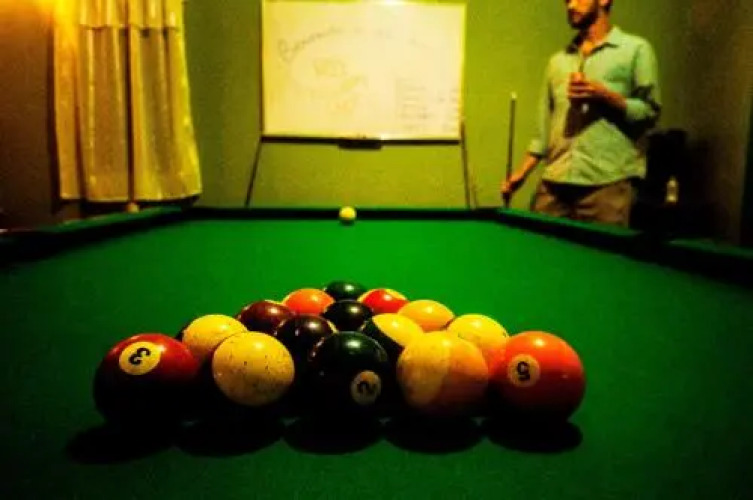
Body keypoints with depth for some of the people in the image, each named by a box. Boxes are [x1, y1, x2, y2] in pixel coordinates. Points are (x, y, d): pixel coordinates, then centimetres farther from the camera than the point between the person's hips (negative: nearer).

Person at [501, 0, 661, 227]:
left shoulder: (636, 49, 7)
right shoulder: (557, 60, 19)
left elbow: (650, 112, 2)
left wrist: (604, 96, -11)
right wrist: (521, 172, 9)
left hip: (607, 183, -4)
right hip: (554, 184, 4)